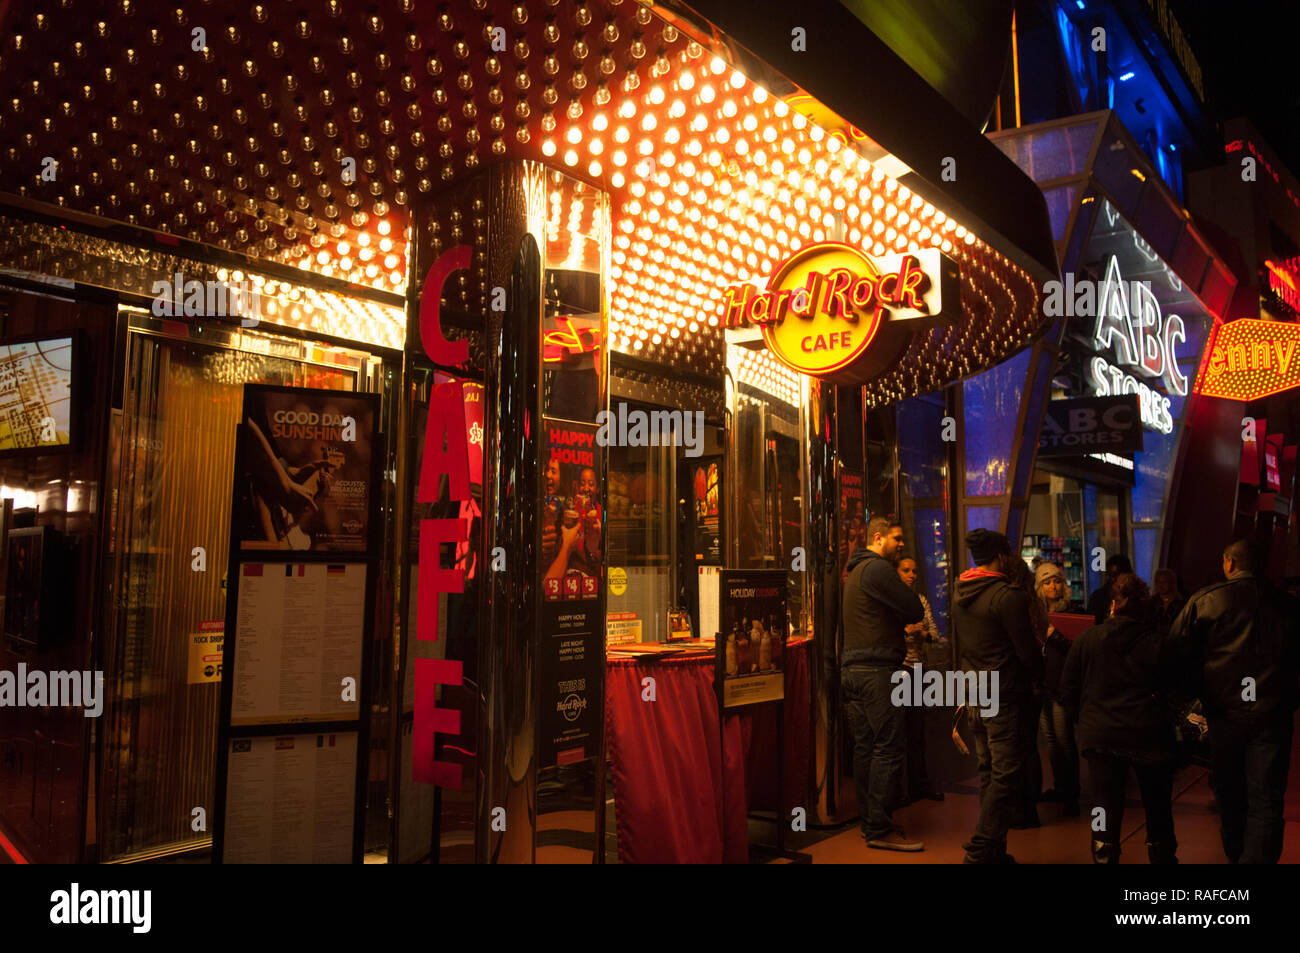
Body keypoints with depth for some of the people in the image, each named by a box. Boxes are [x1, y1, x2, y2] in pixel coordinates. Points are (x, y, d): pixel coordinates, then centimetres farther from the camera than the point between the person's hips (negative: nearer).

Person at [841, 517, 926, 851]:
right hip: (877, 669, -10)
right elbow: (916, 610, -12)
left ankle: (869, 822, 18)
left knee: (865, 747, 12)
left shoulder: (856, 571, 22)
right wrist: (906, 621, 7)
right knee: (889, 748, -8)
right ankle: (881, 829, -6)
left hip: (854, 668, 10)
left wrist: (898, 629, 8)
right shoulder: (878, 569, -11)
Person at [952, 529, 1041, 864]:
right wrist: (1037, 673, 7)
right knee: (1007, 776, -3)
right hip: (1002, 697, -8)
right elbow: (1028, 652, -12)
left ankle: (992, 850, 20)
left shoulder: (960, 595, 9)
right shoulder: (1007, 596, -15)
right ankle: (981, 850, -4)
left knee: (988, 771, 15)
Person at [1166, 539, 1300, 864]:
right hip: (1273, 713, 0)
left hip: (1225, 711, 0)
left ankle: (1235, 855, 34)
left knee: (1229, 793, 18)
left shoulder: (1206, 599, -7)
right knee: (1266, 800, 1)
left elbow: (1176, 649, -7)